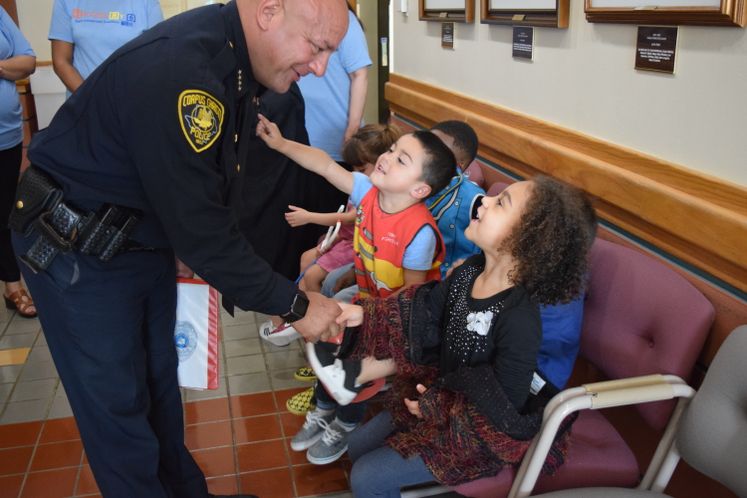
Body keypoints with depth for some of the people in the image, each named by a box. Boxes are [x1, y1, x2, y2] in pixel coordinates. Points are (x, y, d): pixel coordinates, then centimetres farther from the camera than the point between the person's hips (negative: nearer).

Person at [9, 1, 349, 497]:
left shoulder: (237, 61, -4)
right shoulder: (176, 71, -34)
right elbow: (202, 231, -30)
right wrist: (294, 304, -21)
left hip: (148, 236, 8)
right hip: (77, 251, -8)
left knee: (160, 383, 19)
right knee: (117, 405, 5)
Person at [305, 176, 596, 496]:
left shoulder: (520, 320, -35)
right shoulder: (472, 270, -11)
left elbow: (505, 407, -27)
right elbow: (427, 311, 6)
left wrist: (434, 408, -16)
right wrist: (366, 313, -1)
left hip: (480, 433, -7)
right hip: (441, 392, 7)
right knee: (357, 445, 16)